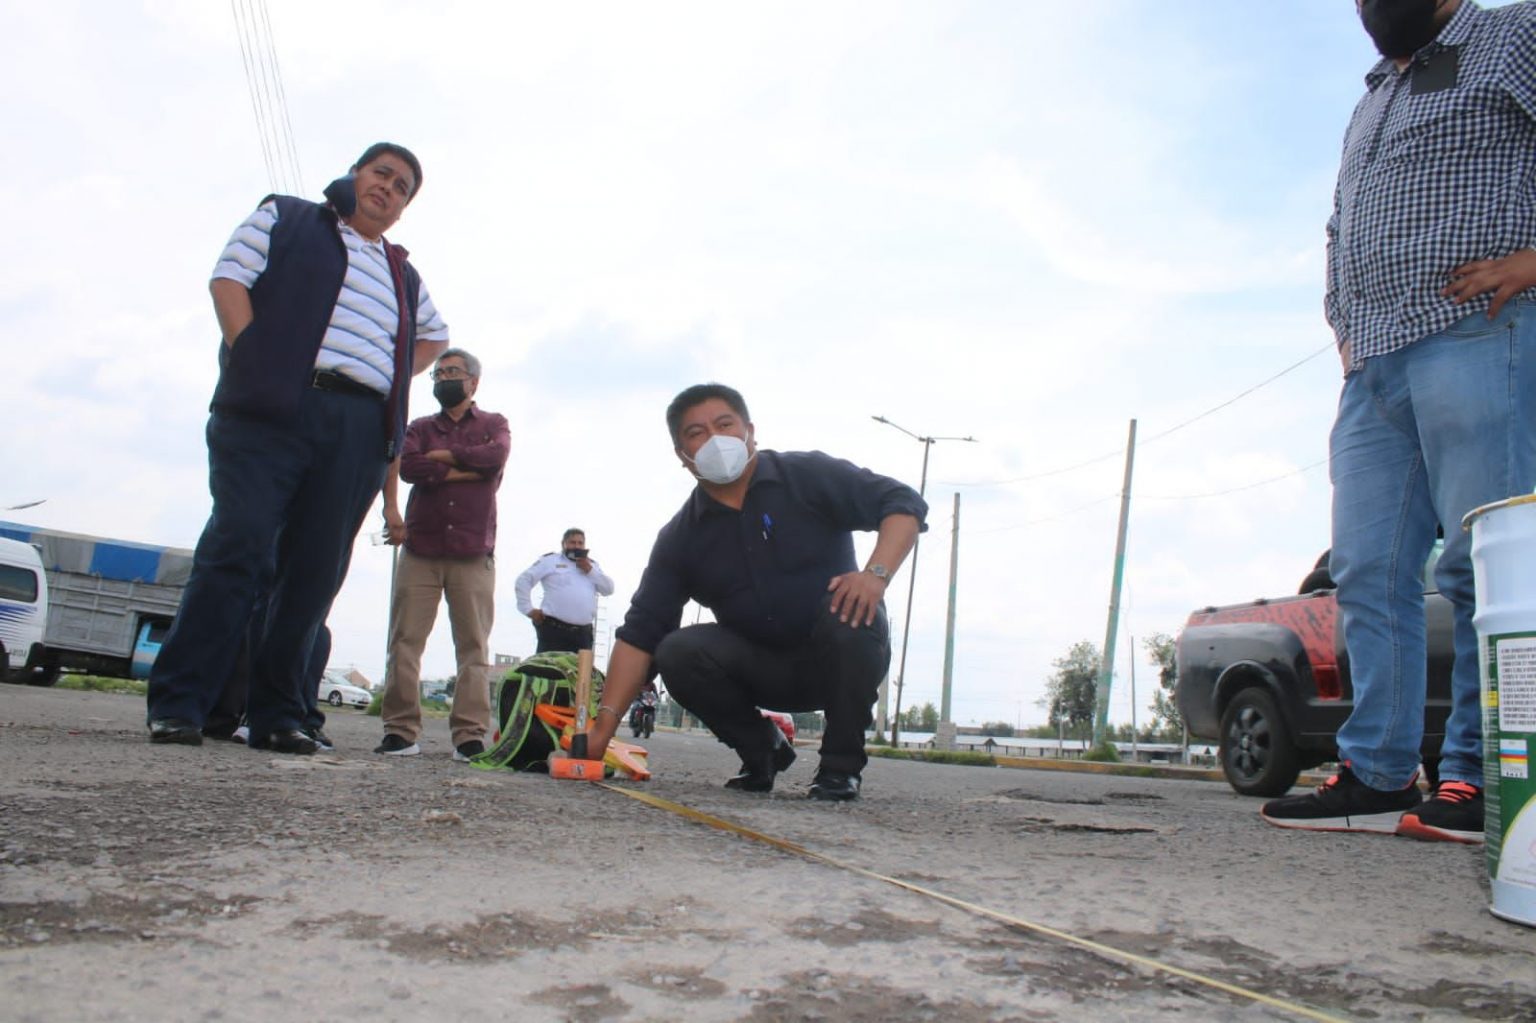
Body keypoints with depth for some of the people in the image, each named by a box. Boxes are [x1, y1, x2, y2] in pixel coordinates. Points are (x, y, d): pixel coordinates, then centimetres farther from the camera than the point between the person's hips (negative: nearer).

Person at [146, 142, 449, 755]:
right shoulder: (284, 217, 16)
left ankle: (277, 715, 3)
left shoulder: (404, 276, 28)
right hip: (275, 408, -4)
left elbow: (434, 335, 39)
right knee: (237, 549, -13)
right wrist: (254, 361, -10)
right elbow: (229, 279, 3)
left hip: (360, 430, 4)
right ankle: (177, 705, -9)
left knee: (314, 573, -1)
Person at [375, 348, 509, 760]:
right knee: (405, 641, -5)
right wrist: (466, 470, -5)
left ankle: (470, 735, -6)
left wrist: (440, 456, -2)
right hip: (420, 549, 2)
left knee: (474, 645, -5)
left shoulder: (494, 425, 15)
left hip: (473, 554, -2)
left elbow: (495, 455, -10)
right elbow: (407, 467, -3)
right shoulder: (420, 428, 19)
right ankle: (401, 731, -2)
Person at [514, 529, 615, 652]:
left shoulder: (591, 565, 22)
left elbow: (609, 589, 12)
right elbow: (523, 580, 3)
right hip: (554, 629, -5)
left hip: (583, 632, 5)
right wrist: (528, 609, -4)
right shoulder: (550, 560, 6)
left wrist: (590, 571, 1)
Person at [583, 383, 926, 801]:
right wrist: (603, 726, -17)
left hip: (841, 662, -2)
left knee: (853, 613, -34)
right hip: (766, 670, 3)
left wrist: (876, 574, -33)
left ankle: (842, 764, -14)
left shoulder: (810, 475, -10)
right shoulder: (679, 538, -3)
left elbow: (904, 502, -14)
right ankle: (762, 748, 4)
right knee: (677, 653, -20)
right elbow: (640, 632, -7)